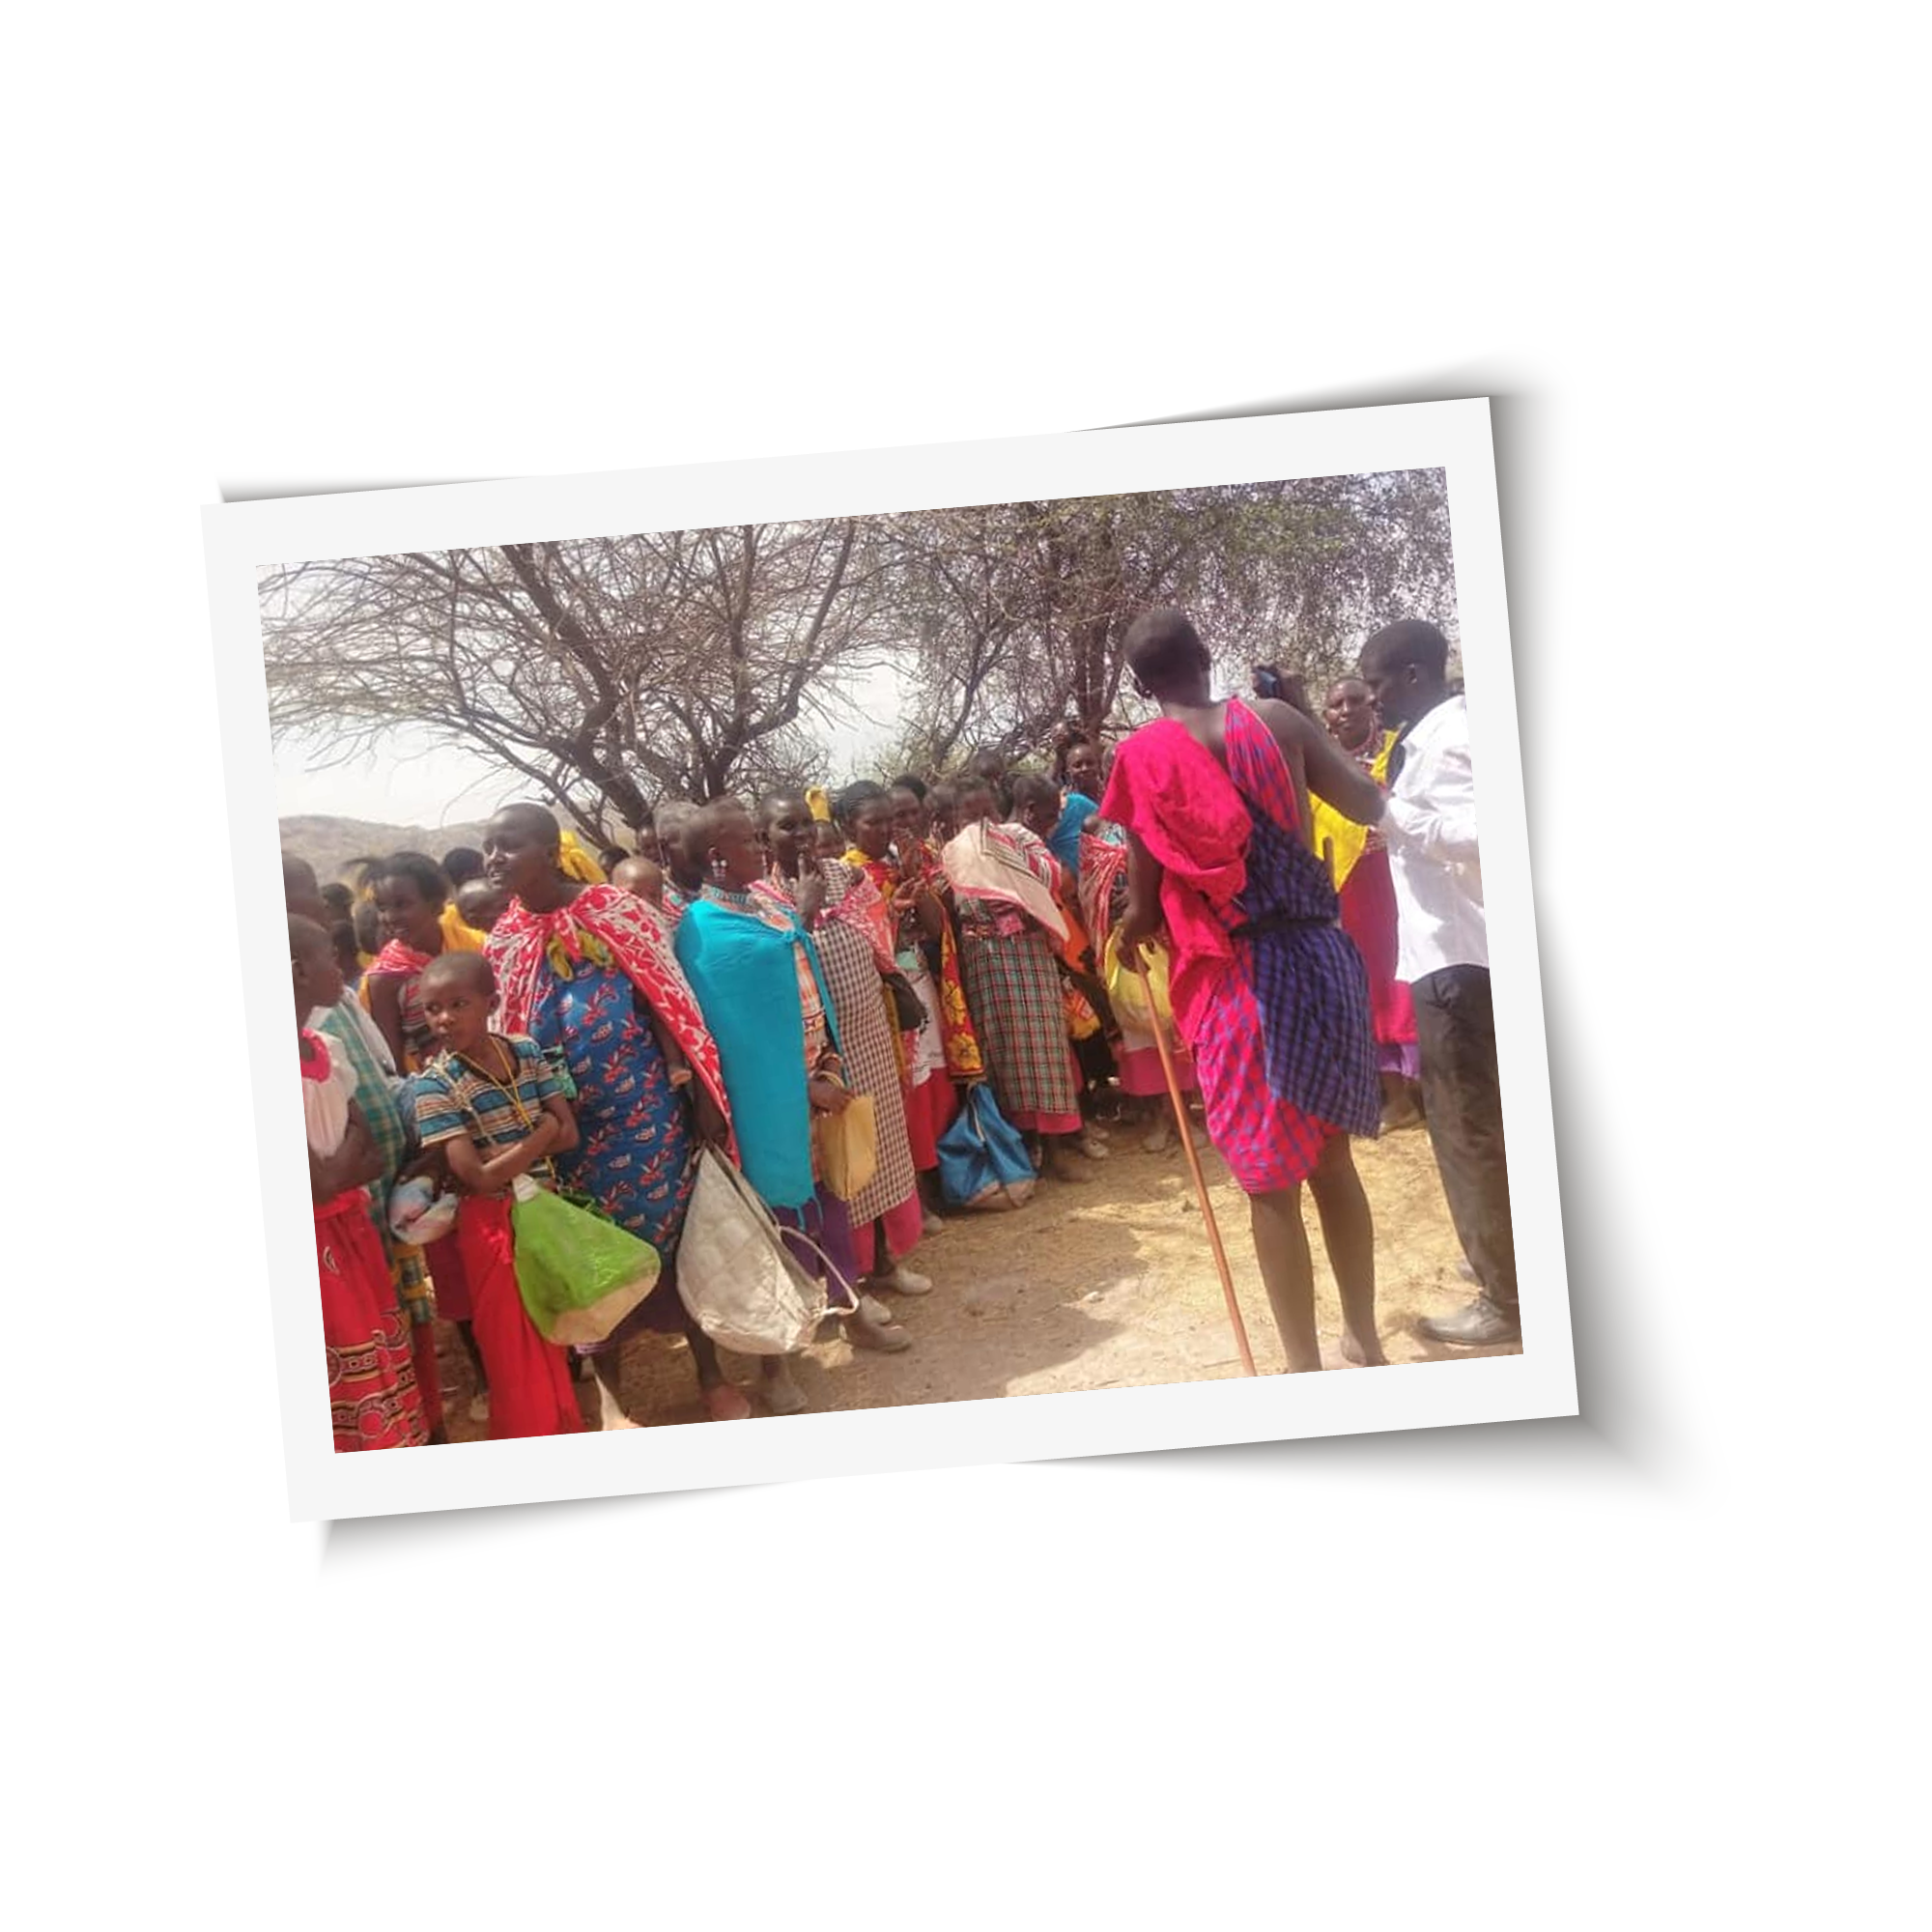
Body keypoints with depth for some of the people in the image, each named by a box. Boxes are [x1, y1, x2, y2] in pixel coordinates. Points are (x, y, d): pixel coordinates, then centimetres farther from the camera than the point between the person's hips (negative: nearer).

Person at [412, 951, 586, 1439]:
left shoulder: (526, 1050, -2)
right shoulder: (435, 1084, -16)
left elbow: (569, 1134, -4)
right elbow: (478, 1176, -22)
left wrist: (500, 1149, -16)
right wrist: (539, 1135, -12)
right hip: (494, 1227, -5)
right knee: (517, 1346, 3)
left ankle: (565, 1426, 32)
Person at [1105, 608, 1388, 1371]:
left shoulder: (1142, 756, -5)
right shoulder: (1273, 718, 2)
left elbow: (1147, 901, -3)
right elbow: (1371, 805, 6)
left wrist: (1130, 935, 20)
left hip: (1238, 978, -4)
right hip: (1322, 953, 4)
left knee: (1270, 1180, 6)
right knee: (1330, 1156, 19)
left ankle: (1305, 1364, 14)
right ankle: (1364, 1338, 30)